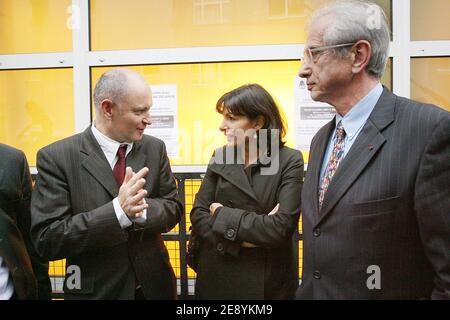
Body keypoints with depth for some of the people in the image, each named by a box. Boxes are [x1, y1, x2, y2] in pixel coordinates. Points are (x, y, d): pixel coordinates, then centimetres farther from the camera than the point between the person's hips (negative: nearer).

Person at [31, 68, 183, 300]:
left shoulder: (155, 148, -2)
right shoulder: (56, 157, -14)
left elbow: (172, 208, 1)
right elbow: (46, 239, -17)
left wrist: (142, 209, -21)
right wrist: (118, 211, -28)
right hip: (96, 289, -3)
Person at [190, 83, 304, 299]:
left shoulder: (290, 161, -11)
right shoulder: (220, 158, 1)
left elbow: (281, 227, -20)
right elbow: (198, 216, -3)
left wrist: (222, 214, -13)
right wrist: (241, 239, -17)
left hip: (269, 280, -3)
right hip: (218, 276, 3)